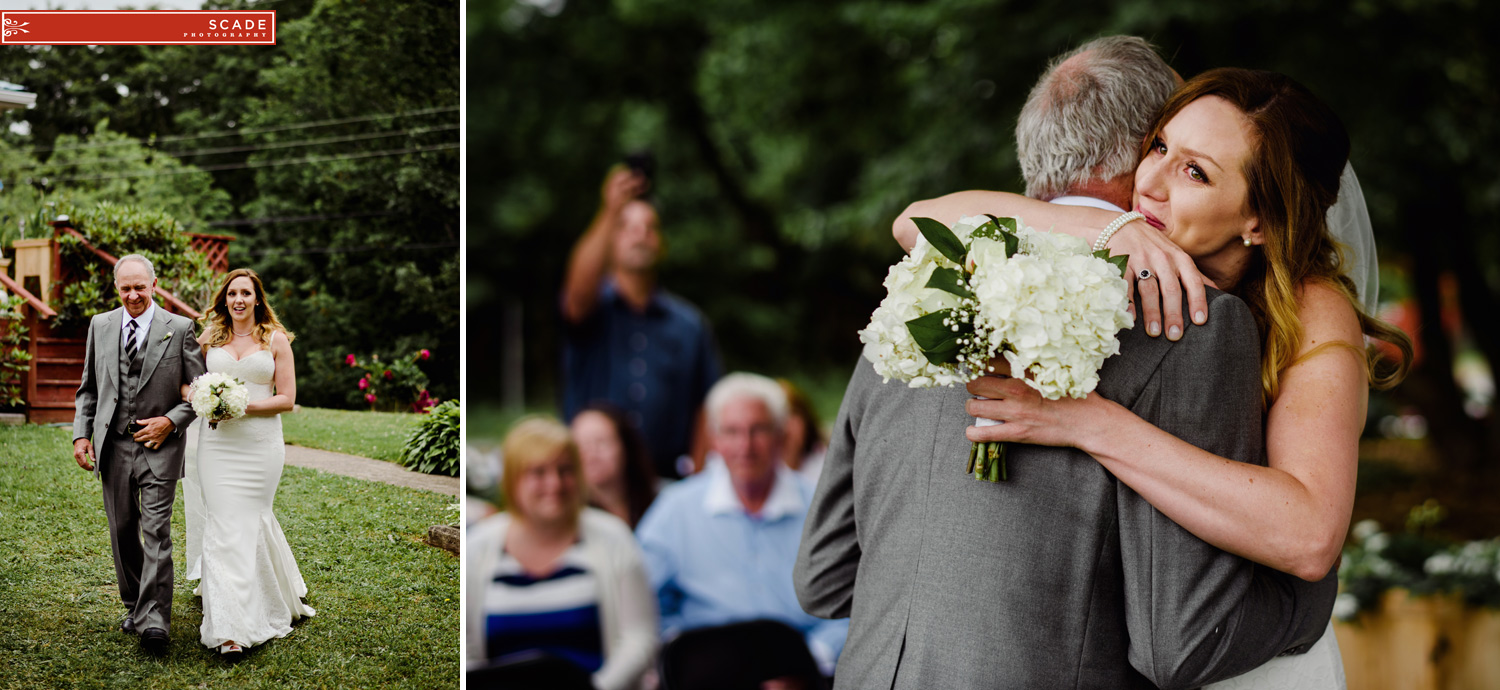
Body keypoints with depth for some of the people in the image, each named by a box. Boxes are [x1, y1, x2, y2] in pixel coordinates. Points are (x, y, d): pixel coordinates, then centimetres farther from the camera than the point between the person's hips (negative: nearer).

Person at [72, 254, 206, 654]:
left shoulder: (179, 329, -1)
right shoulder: (100, 326, 10)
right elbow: (88, 388, 15)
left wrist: (171, 421, -12)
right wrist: (81, 433, 4)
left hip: (159, 445, -4)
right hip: (112, 445, 4)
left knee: (156, 532, -11)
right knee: (122, 531, 11)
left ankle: (154, 621, -14)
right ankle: (134, 605, 27)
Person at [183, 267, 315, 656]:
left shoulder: (276, 340, 3)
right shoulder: (210, 338, 10)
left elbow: (286, 398, 0)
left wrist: (245, 406, -14)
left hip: (261, 443, -1)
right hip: (217, 443, 1)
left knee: (249, 522, 2)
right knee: (225, 526, -6)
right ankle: (229, 629, -6)